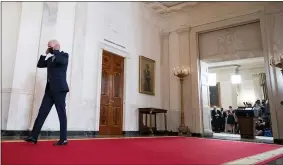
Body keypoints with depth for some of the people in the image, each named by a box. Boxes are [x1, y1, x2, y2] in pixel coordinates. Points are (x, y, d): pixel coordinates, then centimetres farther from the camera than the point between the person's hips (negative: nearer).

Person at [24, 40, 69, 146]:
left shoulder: (64, 55, 0)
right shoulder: (50, 58, 21)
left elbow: (60, 60, -22)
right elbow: (40, 65, 18)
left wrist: (54, 50, -9)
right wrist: (45, 54, 10)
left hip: (59, 89, -7)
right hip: (50, 89, 7)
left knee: (61, 114, -3)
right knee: (42, 112, 3)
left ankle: (63, 139, 1)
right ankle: (33, 137, 7)